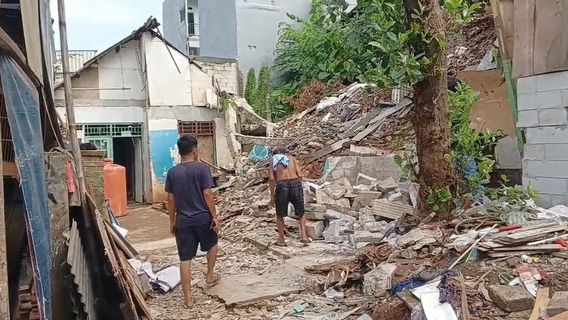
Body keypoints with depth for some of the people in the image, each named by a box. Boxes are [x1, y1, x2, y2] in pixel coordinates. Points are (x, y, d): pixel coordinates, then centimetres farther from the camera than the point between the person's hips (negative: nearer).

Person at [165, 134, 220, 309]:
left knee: (185, 259, 6)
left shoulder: (172, 172, 2)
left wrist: (172, 221, 13)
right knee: (212, 244, 27)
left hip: (183, 221, 3)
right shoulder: (202, 167, -9)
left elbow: (170, 199, 4)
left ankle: (188, 298, 10)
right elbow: (207, 194, -13)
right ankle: (209, 276, 40)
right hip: (203, 218, -2)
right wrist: (214, 216, -6)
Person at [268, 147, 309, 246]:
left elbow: (271, 178, 5)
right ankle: (303, 235, 7)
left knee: (280, 215, 17)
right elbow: (300, 175, 7)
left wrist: (272, 194, 10)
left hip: (282, 185, -1)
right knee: (301, 213, 20)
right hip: (296, 184, 1)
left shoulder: (272, 159, 17)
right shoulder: (292, 158, 21)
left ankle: (281, 240, 21)